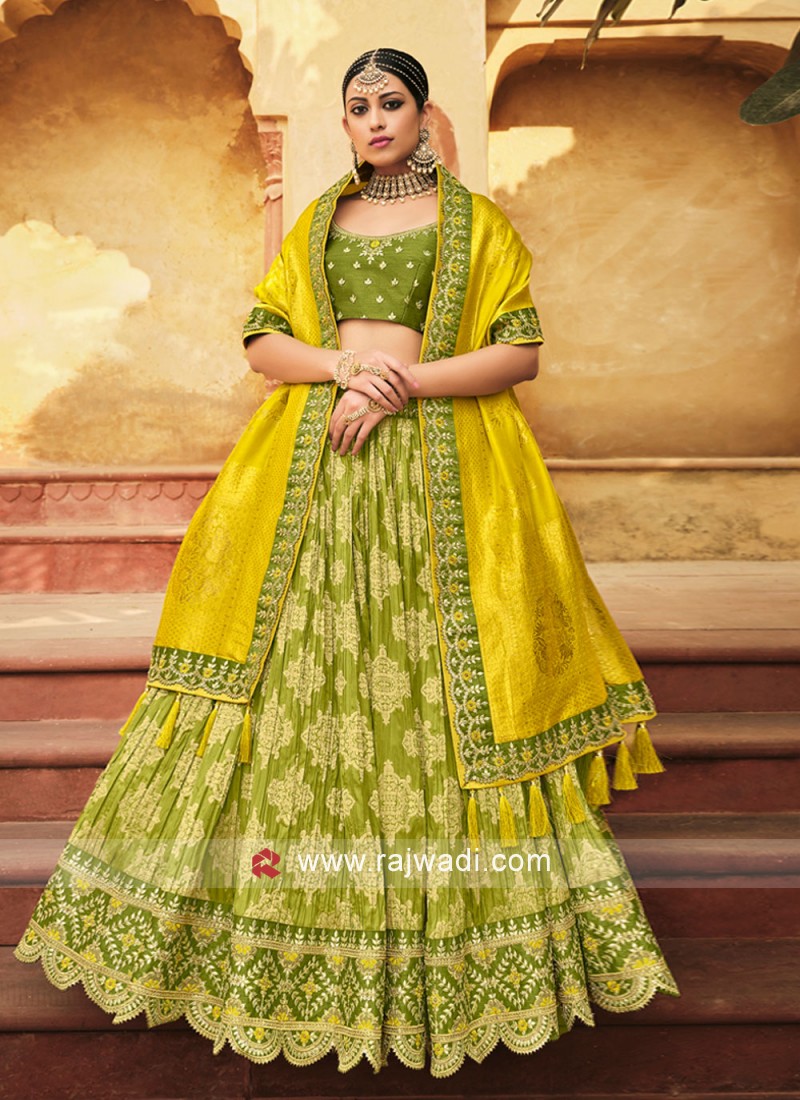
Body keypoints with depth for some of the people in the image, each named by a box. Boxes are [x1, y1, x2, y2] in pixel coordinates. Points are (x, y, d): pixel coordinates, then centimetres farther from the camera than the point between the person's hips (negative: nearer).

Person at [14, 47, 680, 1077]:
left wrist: (405, 381, -12)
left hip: (441, 470, -2)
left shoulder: (478, 222, 10)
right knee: (298, 663, -1)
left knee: (438, 677, -4)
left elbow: (520, 352, 0)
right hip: (312, 470, 3)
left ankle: (460, 930, 14)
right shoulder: (314, 224, 19)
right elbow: (262, 343, 11)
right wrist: (344, 364, -8)